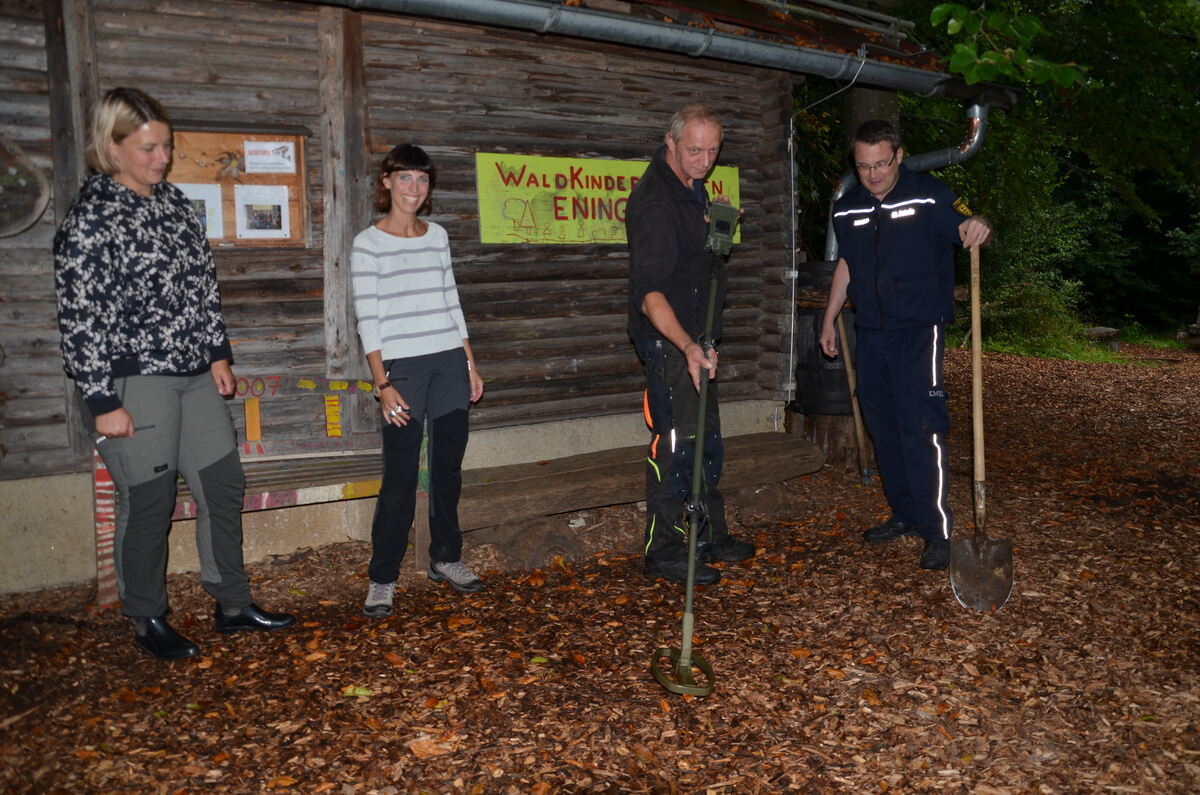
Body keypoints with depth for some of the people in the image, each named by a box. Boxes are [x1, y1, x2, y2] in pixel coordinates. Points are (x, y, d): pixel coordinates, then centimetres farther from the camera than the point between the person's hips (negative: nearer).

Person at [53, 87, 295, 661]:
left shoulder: (174, 201, 10)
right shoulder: (89, 220, -12)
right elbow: (80, 319, -14)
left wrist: (218, 354, 14)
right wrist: (102, 402, -16)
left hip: (194, 376, 8)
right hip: (133, 382, -7)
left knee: (224, 486, 11)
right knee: (148, 503, 2)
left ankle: (233, 606, 25)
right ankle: (147, 622, 22)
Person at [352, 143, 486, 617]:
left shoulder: (437, 235, 12)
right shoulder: (369, 243, -2)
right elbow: (367, 319, -7)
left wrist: (470, 363, 12)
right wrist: (383, 384, -12)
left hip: (450, 363, 5)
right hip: (403, 367, -5)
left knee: (448, 466, 10)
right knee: (400, 477, -6)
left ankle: (445, 559, 25)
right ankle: (382, 579, 6)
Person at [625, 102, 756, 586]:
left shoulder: (692, 185, 9)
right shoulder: (655, 201, -21)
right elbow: (649, 292, -32)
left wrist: (719, 227, 11)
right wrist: (688, 347, -42)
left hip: (695, 338, 10)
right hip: (667, 341, -10)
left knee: (707, 441, 15)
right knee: (676, 443, -8)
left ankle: (711, 536, 28)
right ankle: (664, 552, 3)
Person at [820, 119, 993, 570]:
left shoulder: (929, 196, -6)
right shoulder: (847, 209, 10)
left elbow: (965, 228, -9)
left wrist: (977, 228, -33)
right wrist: (829, 319, 20)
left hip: (918, 330, -6)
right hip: (870, 332, 6)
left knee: (921, 429, -12)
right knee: (883, 428, 10)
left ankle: (937, 531, -5)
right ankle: (905, 515, 23)